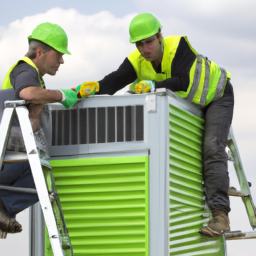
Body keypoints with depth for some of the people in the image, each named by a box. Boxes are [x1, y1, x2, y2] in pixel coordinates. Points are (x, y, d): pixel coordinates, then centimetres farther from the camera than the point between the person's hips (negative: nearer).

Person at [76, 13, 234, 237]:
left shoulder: (178, 46, -35)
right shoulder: (137, 61, -21)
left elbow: (183, 81, -45)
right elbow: (116, 80, -37)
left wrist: (153, 86, -58)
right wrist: (95, 87, -58)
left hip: (216, 94, -7)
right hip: (189, 103, 7)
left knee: (212, 149, -20)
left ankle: (220, 214, -26)